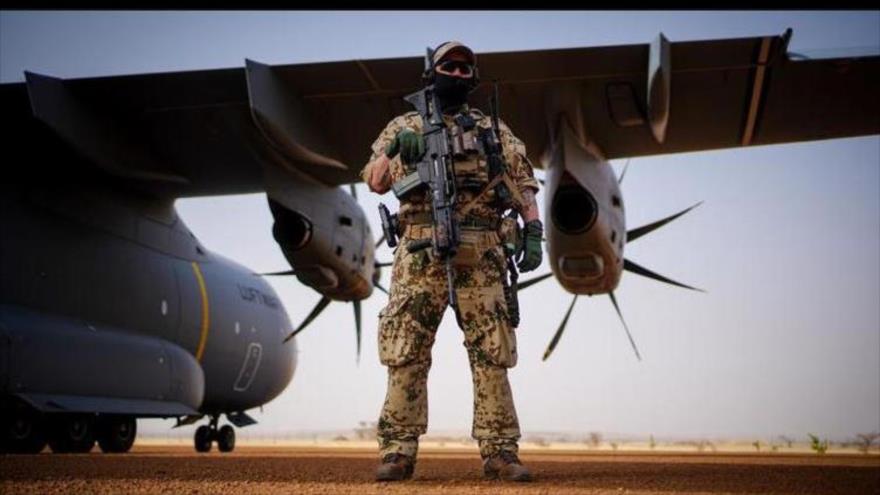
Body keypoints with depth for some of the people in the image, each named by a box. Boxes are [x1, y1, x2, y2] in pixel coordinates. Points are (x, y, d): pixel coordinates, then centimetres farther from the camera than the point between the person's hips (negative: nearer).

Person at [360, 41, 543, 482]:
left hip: (481, 256, 1)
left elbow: (523, 185, 12)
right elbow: (376, 182, 5)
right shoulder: (405, 125, 14)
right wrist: (398, 152, -14)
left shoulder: (495, 130, 16)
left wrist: (533, 234, -3)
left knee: (491, 355, 0)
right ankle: (398, 451, 3)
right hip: (420, 254, -1)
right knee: (405, 354, -3)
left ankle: (499, 451, 6)